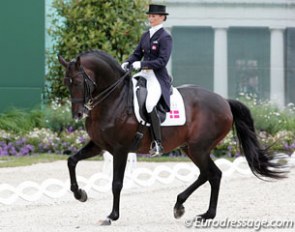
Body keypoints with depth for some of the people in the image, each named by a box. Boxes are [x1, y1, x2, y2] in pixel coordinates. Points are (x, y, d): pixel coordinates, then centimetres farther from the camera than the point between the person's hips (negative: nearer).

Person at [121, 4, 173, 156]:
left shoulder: (165, 37, -9)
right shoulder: (146, 35, 14)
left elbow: (162, 61, -17)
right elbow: (137, 54, 18)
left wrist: (142, 64, -23)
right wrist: (127, 63, -3)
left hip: (158, 77, -9)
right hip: (144, 74, 9)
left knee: (150, 105, -28)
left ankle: (157, 144, -25)